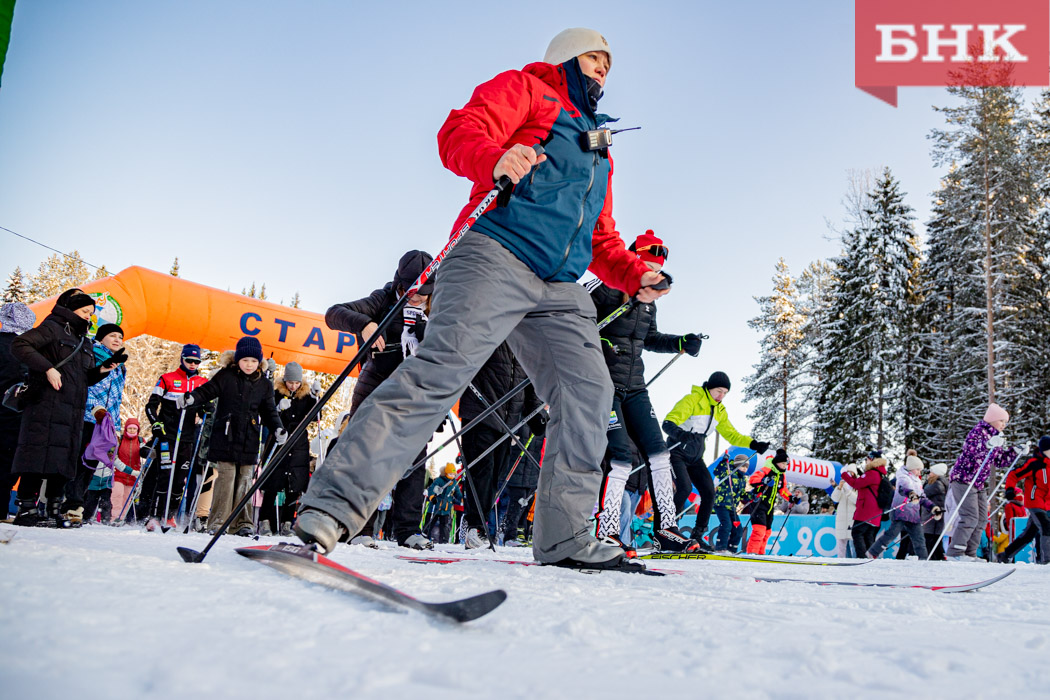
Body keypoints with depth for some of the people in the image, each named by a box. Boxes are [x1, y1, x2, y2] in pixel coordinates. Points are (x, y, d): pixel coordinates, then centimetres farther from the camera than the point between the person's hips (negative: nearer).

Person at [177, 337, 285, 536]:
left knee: (244, 480, 5)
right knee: (226, 478, -6)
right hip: (226, 437, -3)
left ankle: (242, 523, 11)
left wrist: (278, 429, 0)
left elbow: (269, 411, 14)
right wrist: (190, 398, -18)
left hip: (249, 441, 3)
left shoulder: (264, 384, 9)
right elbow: (207, 391, 1)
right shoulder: (226, 376, 1)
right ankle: (217, 522, 2)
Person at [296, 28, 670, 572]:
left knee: (587, 392, -6)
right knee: (445, 366, -25)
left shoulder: (599, 152, 36)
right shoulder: (524, 89, 15)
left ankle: (566, 539, 0)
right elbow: (459, 133, -3)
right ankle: (336, 500, -26)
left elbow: (601, 239, 33)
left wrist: (635, 276, 13)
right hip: (496, 257, -7)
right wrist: (495, 160, -25)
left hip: (560, 290, 8)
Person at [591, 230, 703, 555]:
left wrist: (680, 343, 17)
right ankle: (605, 533, -7)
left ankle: (666, 528, 11)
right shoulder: (606, 288, -9)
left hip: (634, 386, 8)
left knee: (657, 451, 4)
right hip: (603, 382, -8)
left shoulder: (647, 302, 16)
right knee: (619, 457, -15)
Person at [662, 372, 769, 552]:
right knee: (684, 488, -25)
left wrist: (753, 444, 0)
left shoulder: (720, 410, 9)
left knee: (709, 493, -4)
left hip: (695, 458, 7)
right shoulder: (691, 400, -14)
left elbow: (730, 434, 16)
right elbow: (668, 422, -25)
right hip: (677, 453, -7)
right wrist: (678, 433, -48)